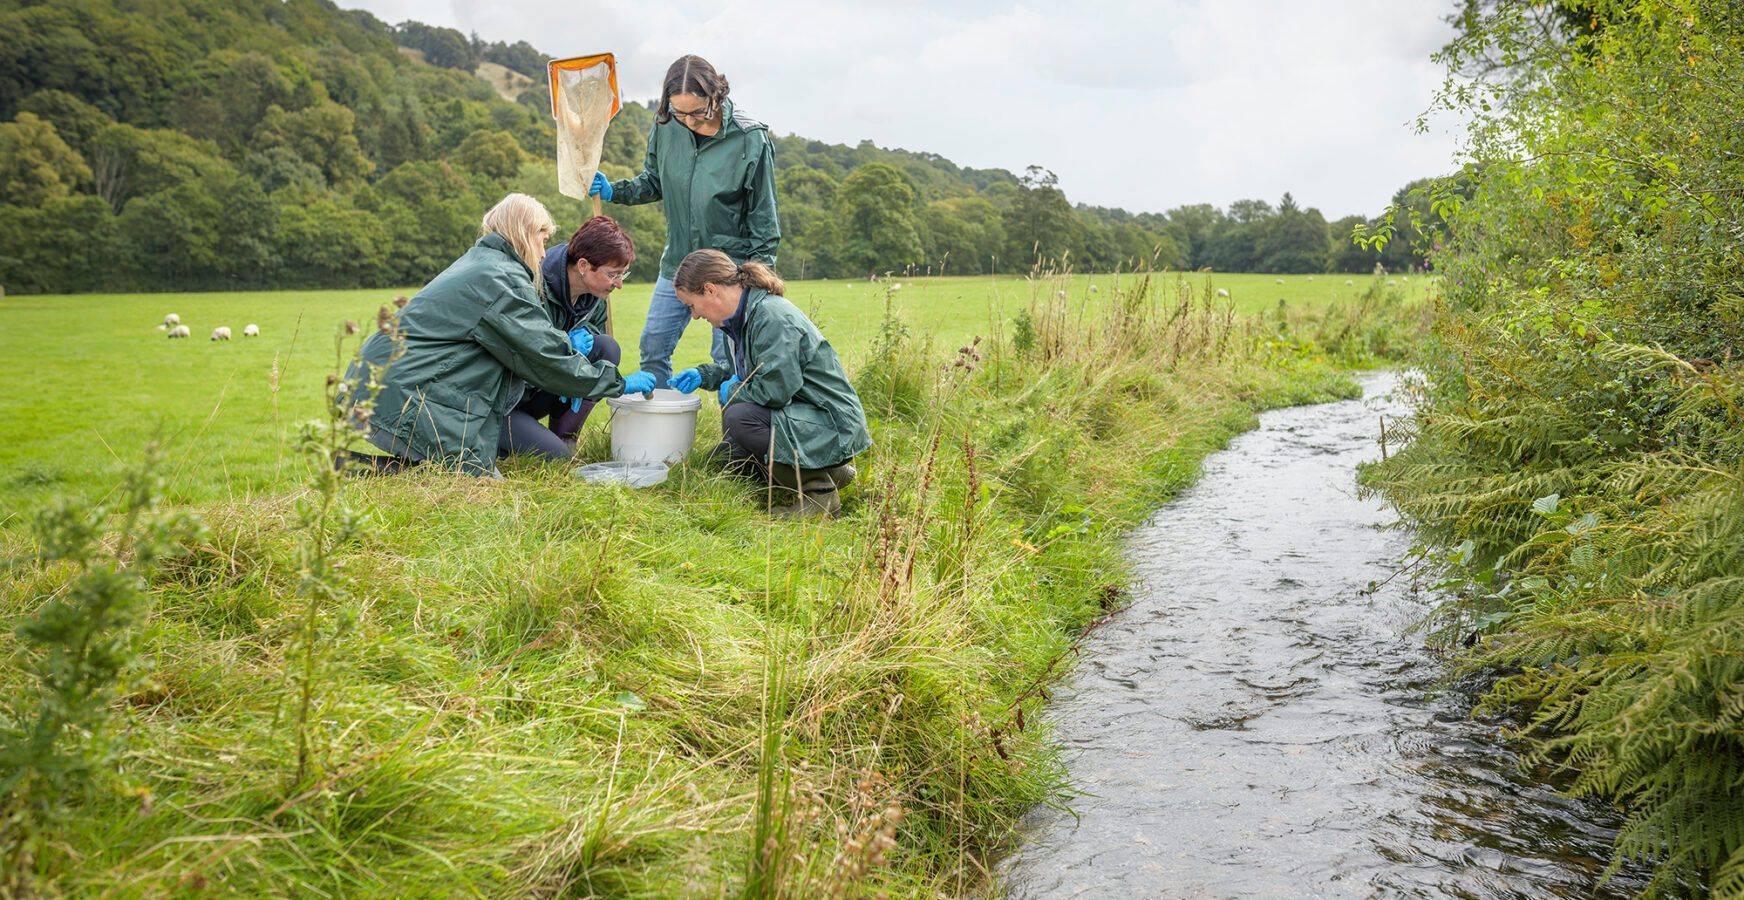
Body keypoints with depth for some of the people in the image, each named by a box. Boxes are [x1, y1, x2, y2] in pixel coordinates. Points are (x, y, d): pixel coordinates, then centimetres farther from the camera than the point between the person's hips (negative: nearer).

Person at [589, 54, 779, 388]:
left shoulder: (751, 140, -14)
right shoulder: (665, 126, -4)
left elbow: (763, 214, -7)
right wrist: (613, 191, -2)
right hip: (677, 261, 5)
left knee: (729, 357, -1)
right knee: (653, 347, 9)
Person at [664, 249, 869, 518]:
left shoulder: (772, 318, -24)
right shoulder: (744, 315, 7)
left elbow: (775, 389, -29)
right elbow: (747, 369, 25)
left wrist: (731, 391, -11)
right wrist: (703, 375, 11)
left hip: (833, 425, -11)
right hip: (797, 415, 11)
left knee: (738, 418, -27)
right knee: (726, 453, 15)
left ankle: (818, 489, -13)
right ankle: (827, 471, 15)